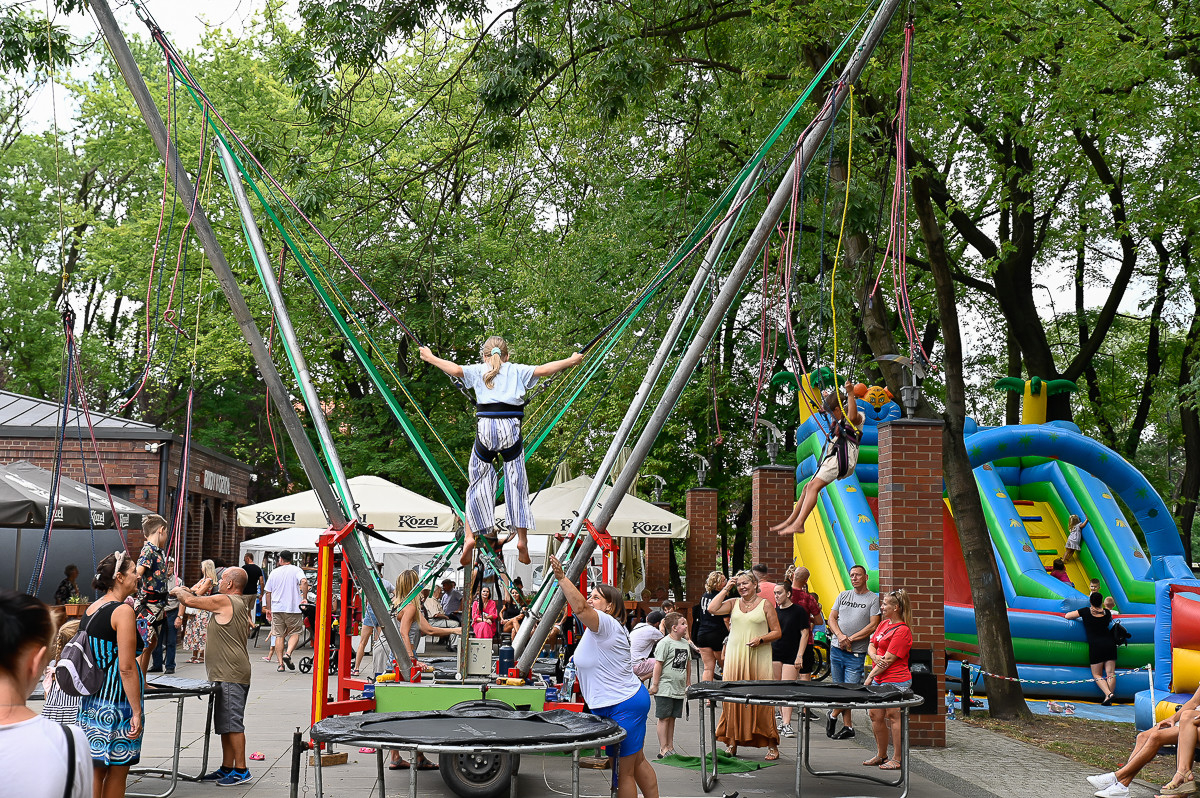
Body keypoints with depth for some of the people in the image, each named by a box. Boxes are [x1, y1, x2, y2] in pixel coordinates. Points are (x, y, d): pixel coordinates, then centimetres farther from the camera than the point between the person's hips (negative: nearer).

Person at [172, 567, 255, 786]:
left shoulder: (225, 601, -12)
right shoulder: (241, 604, 18)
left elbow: (190, 601, -9)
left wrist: (178, 592, 11)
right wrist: (188, 593, 23)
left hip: (231, 675, -11)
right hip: (228, 675, 11)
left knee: (232, 723, -8)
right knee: (225, 724, 15)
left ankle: (241, 770, -5)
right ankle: (227, 768, 21)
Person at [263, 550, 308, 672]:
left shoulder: (274, 572, 11)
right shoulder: (296, 570, 2)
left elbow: (267, 592, 12)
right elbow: (304, 582, -19)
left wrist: (268, 609, 19)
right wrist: (304, 598, -13)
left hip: (277, 608, 3)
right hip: (293, 607, -2)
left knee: (279, 636, 7)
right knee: (295, 633, 9)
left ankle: (280, 664, 2)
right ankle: (288, 653, -15)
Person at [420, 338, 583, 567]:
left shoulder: (478, 371, 12)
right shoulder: (517, 371, 12)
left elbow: (455, 370, -2)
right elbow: (543, 370, 5)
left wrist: (431, 358, 10)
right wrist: (571, 361, 15)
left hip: (485, 428, 0)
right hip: (511, 428, 0)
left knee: (478, 482, 9)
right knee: (516, 483, 5)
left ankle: (470, 535, 1)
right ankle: (522, 540, 2)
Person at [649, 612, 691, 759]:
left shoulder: (685, 643, 12)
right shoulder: (664, 643, -11)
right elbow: (658, 664, -13)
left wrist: (688, 684, 21)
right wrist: (655, 685, -14)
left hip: (679, 689, 7)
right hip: (665, 688, -7)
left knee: (672, 718, 12)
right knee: (664, 718, -3)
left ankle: (670, 747, 18)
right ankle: (663, 749, 1)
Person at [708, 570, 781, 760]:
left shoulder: (765, 604, 4)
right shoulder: (733, 603, 12)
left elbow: (776, 632, 4)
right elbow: (712, 609, -4)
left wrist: (760, 639, -13)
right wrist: (726, 588, 0)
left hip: (758, 657, -3)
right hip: (735, 657, 3)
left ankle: (772, 746, 2)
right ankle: (732, 743, 9)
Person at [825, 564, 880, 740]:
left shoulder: (874, 599, -1)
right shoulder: (843, 595, 14)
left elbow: (872, 626, -8)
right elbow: (831, 618, 9)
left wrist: (850, 639, -12)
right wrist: (840, 636, -10)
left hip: (856, 653, -4)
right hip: (836, 649, 4)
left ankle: (833, 716, 14)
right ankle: (848, 726, 13)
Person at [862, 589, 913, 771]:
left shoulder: (902, 630, -15)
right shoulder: (883, 624, 13)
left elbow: (889, 659, -16)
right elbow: (871, 646, 14)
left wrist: (871, 675, -11)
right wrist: (875, 657, -9)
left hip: (895, 681, -9)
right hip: (879, 680, 9)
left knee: (893, 716, -3)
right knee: (875, 715, 11)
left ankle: (897, 759, 7)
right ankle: (881, 755, 24)